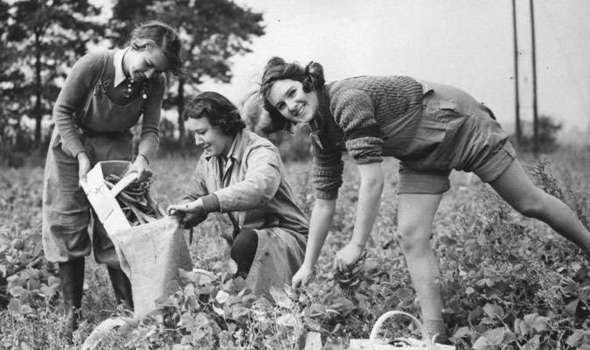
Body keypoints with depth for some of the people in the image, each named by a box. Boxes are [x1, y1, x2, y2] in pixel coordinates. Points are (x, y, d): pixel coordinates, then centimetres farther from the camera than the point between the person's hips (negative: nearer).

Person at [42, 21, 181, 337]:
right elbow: (62, 111, -16)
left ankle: (129, 308, 2)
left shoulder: (155, 82, -16)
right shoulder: (93, 65, -26)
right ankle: (72, 313, 4)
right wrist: (82, 156, -21)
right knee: (67, 225, -3)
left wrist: (143, 157, -31)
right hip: (72, 143, -2)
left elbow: (150, 129, -10)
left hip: (115, 149, 2)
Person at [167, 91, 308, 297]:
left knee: (246, 242, -35)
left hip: (284, 234, -7)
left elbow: (259, 188, -41)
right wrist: (179, 214, -12)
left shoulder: (260, 151, -20)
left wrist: (204, 203, -46)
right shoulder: (208, 158, 6)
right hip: (241, 237, 7)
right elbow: (193, 197, 13)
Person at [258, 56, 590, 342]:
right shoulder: (322, 134, -3)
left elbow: (373, 180, -32)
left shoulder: (347, 99, -30)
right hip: (422, 154, 7)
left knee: (530, 204, 4)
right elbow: (324, 200, 3)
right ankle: (437, 336, -3)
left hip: (457, 123, -7)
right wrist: (308, 265, 3)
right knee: (412, 237, -7)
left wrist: (357, 245, -27)